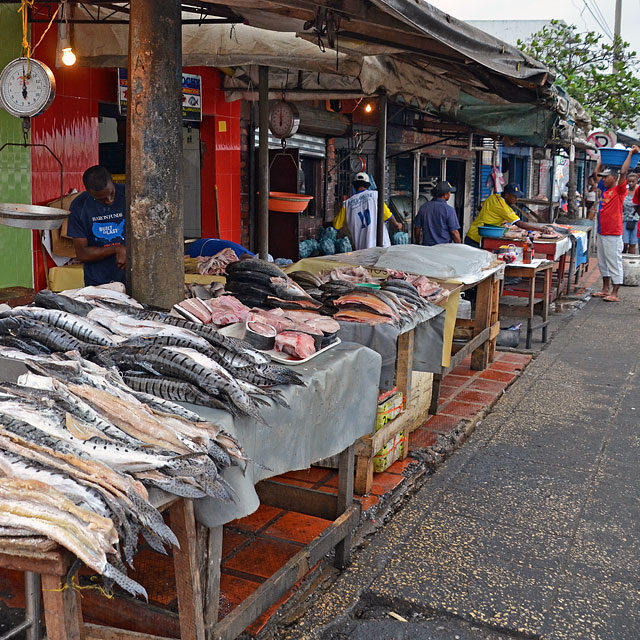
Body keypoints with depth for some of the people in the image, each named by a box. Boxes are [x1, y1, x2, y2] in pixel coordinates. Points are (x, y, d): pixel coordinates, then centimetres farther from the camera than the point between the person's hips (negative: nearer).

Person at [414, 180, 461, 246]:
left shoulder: (423, 207, 5)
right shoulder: (449, 210, -9)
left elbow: (417, 228, 11)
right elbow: (454, 232, -9)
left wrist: (418, 244, 23)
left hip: (426, 247, 4)